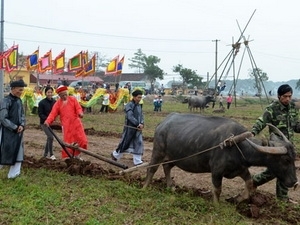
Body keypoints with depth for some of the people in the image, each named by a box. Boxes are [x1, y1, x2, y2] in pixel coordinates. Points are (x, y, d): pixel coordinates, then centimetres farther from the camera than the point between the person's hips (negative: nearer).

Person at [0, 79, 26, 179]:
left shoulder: (19, 101, 7)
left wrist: (22, 125, -5)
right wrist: (15, 127, -15)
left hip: (18, 132, 7)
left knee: (18, 153, 8)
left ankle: (13, 175, 17)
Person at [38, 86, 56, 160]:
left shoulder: (54, 102, -2)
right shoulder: (42, 103, -12)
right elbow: (40, 114, -12)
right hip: (44, 123, -5)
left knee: (49, 138, 14)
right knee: (50, 137, -18)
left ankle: (45, 154, 30)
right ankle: (51, 154, -6)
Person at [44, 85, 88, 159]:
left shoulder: (73, 99, 7)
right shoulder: (57, 103, 6)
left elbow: (78, 108, 0)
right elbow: (53, 113, -4)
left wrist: (80, 113, -24)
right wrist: (48, 121, -22)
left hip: (76, 123, 1)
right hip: (66, 125, -1)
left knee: (82, 140, -1)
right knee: (67, 142, -1)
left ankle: (76, 154, 20)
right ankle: (66, 157, 13)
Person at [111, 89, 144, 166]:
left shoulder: (138, 105, 9)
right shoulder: (129, 105, -13)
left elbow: (141, 115, 7)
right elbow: (130, 117, -21)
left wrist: (141, 124, -12)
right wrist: (138, 124, -21)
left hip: (137, 128, 7)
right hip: (130, 128, -7)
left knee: (139, 143, 3)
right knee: (125, 143, 4)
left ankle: (137, 161, 9)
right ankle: (115, 155, 27)